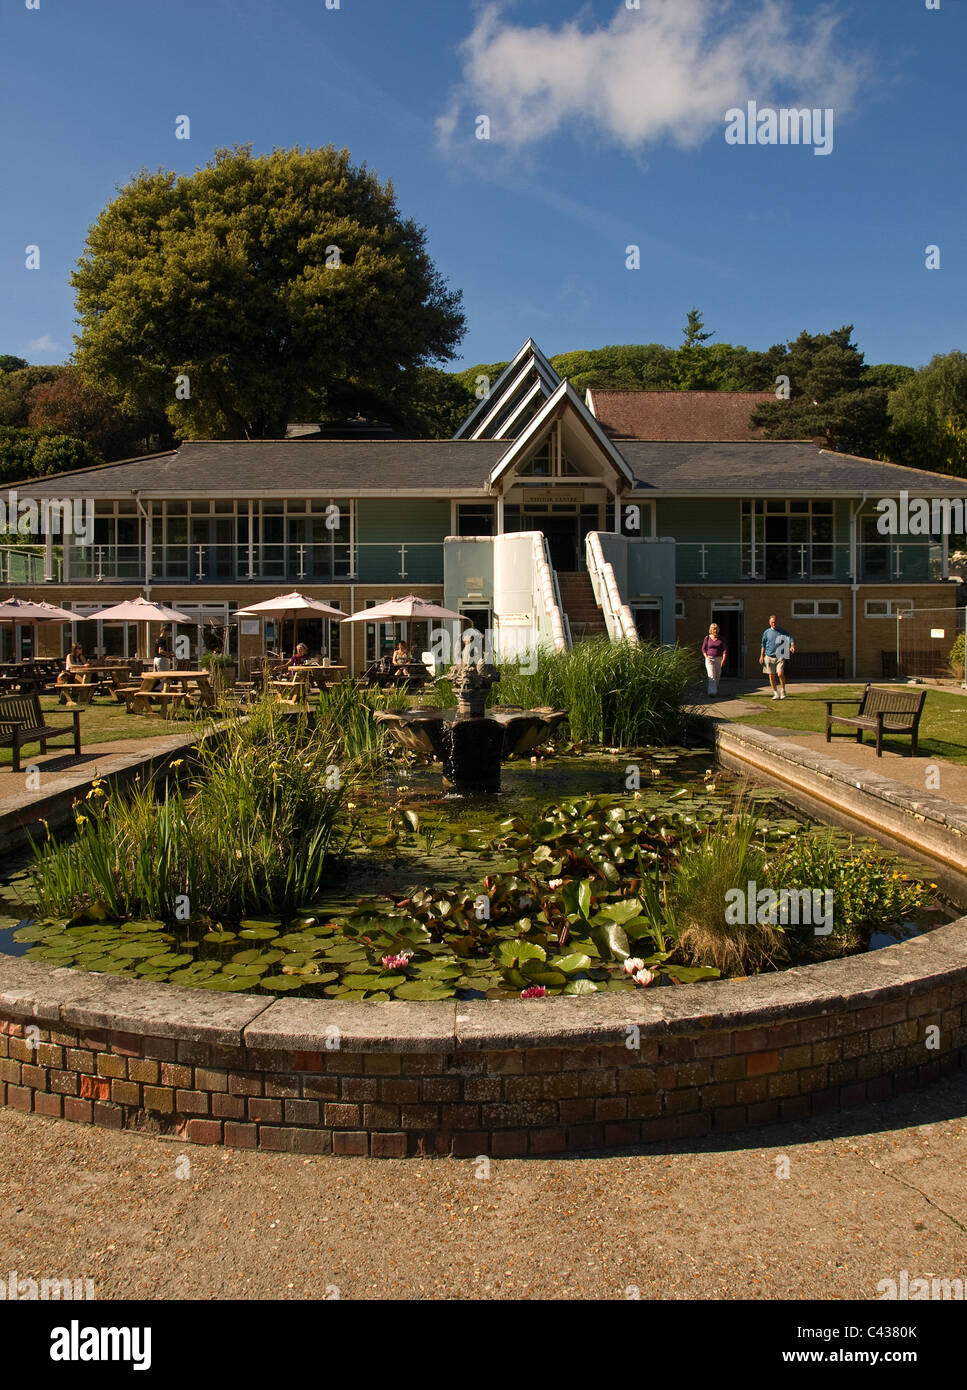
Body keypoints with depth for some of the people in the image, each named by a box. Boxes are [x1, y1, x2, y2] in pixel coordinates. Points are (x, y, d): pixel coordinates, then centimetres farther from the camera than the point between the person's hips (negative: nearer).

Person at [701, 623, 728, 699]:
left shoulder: (721, 639, 2)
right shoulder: (707, 638, 0)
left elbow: (724, 650, -2)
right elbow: (703, 649, 5)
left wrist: (723, 660, -13)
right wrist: (706, 657, -7)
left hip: (719, 659, 2)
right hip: (709, 658, -2)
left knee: (717, 676, 11)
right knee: (711, 676, -16)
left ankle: (716, 690, 33)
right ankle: (712, 693, -23)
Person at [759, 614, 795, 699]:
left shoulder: (782, 631, 4)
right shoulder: (767, 632, 7)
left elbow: (790, 638, -2)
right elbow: (763, 645, 13)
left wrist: (792, 646, -23)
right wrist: (762, 656, 10)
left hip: (780, 656, -2)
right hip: (769, 656, 2)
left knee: (780, 674, -17)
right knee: (771, 676, 3)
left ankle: (783, 690, 3)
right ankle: (775, 693, 15)